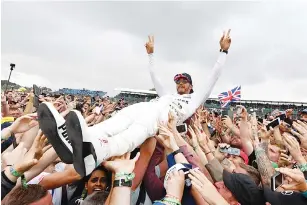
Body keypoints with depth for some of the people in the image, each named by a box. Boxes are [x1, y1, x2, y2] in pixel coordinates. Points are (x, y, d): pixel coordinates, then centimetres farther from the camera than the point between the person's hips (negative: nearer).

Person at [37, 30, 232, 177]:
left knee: (139, 127, -40)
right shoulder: (168, 95, 42)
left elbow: (213, 78, 25)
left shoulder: (194, 99, 30)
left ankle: (93, 153, -67)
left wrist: (224, 50, 26)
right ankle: (79, 143, -54)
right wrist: (151, 53, 52)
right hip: (145, 107, 6)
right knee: (116, 122, -28)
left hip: (163, 117, -5)